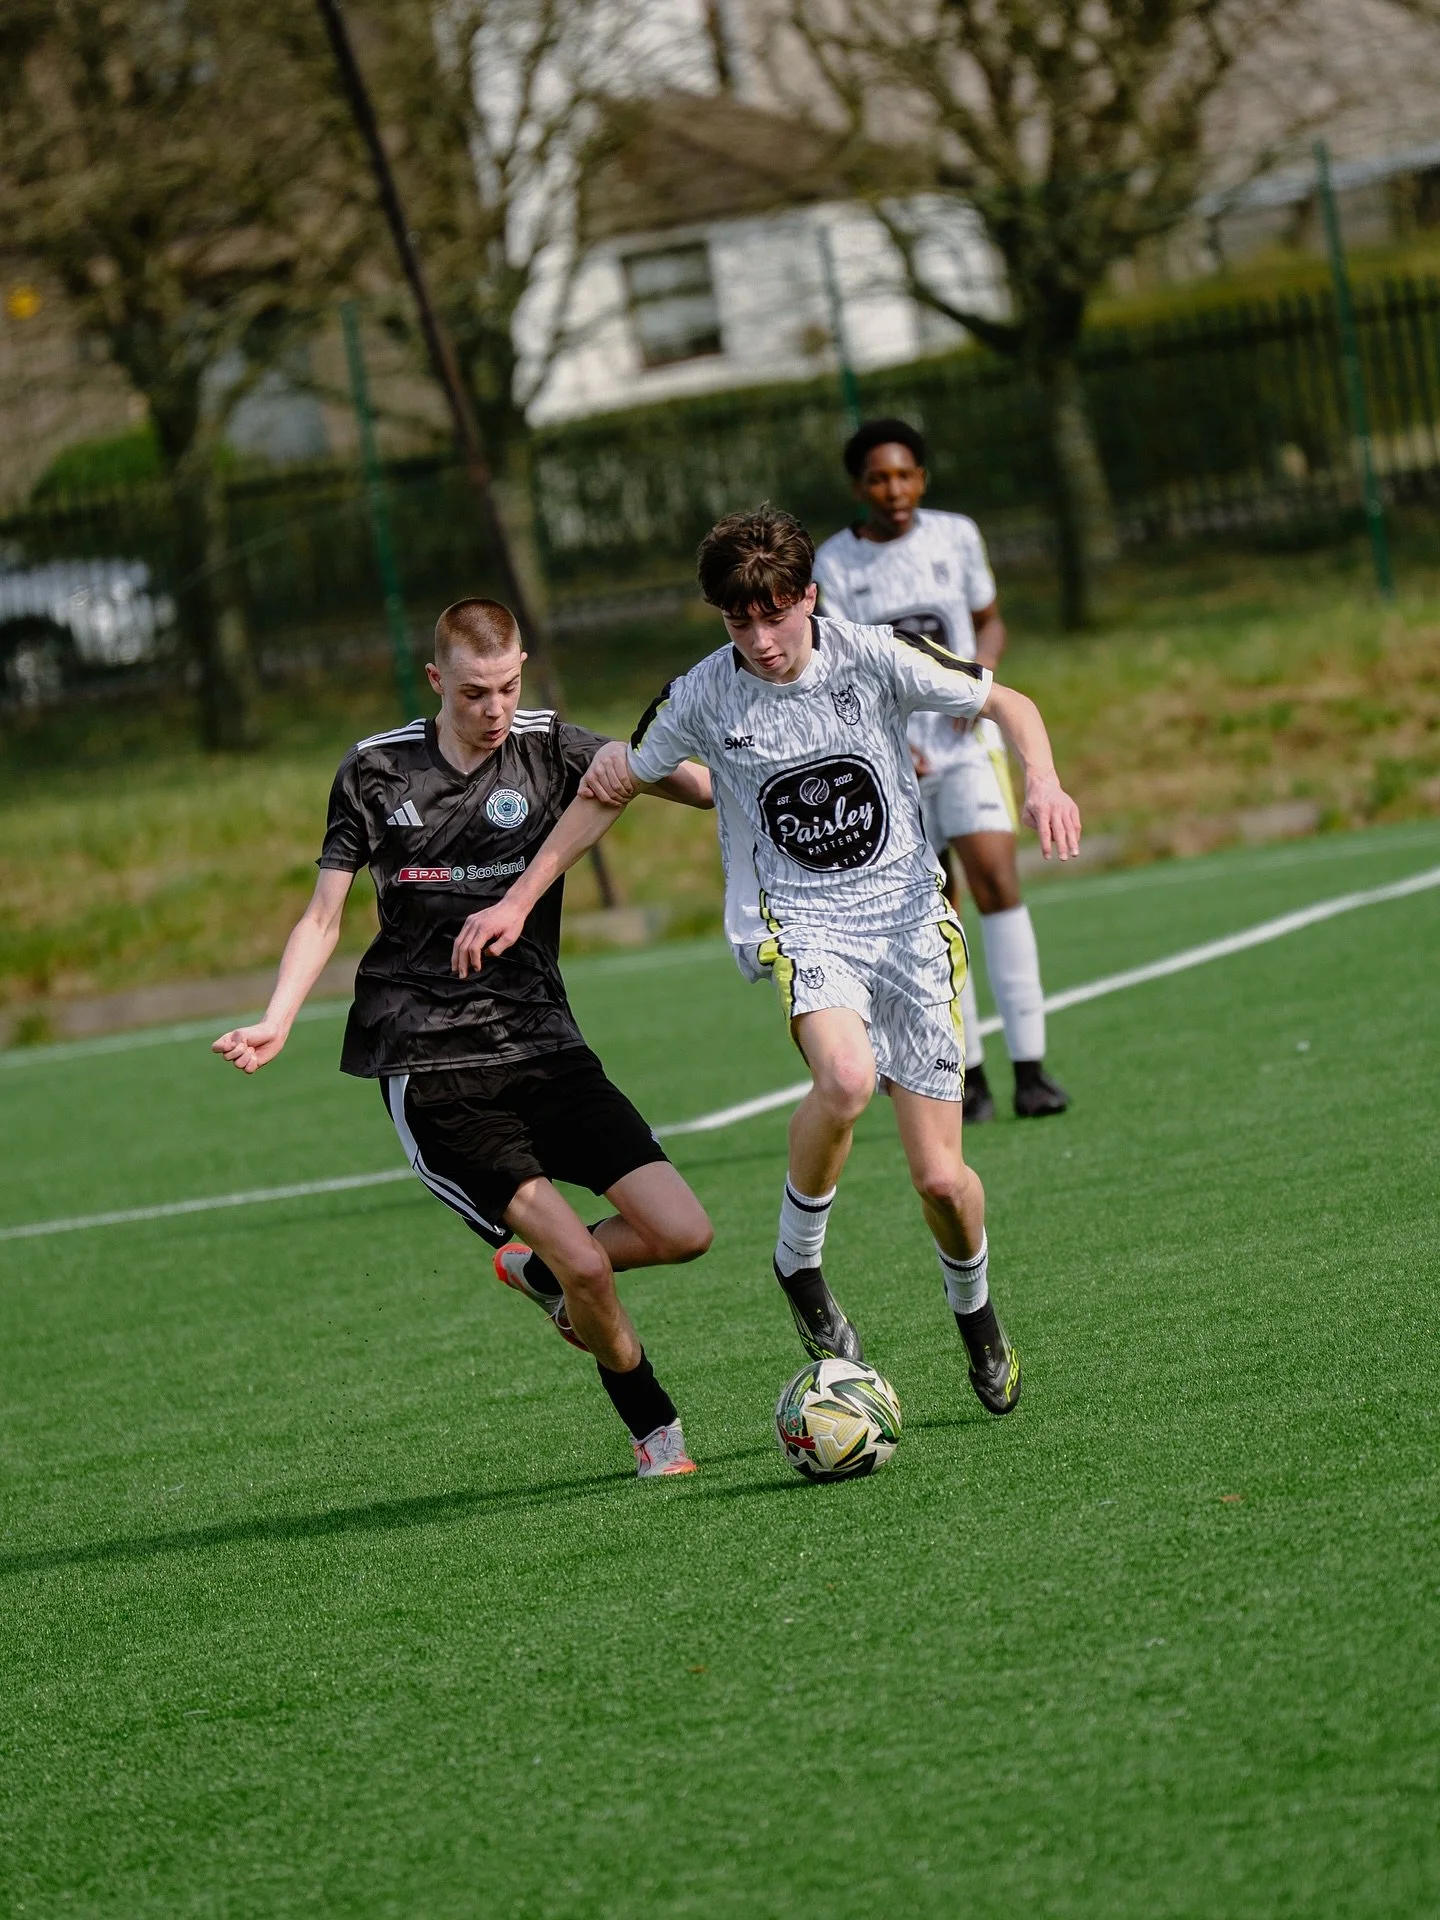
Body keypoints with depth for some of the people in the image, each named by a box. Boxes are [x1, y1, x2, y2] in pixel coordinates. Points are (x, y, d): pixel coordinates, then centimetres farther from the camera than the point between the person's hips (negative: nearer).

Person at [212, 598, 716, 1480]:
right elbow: (325, 917, 5)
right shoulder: (376, 771, 1)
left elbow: (688, 780, -8)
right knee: (586, 1265, -15)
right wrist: (275, 1023, -9)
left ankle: (540, 1270, 21)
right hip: (429, 1068, -3)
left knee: (682, 1232, -8)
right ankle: (656, 1431, 10)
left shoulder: (548, 749, 3)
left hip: (542, 1044, 3)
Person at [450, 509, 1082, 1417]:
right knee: (846, 1077, -35)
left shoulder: (875, 657, -8)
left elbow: (1007, 704, 4)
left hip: (909, 916, 1)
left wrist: (1043, 780, -17)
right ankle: (800, 1260, -8)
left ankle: (975, 1310, 32)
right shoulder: (703, 697, -5)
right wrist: (519, 900, 10)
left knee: (941, 1179, -3)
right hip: (798, 923, -1)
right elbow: (612, 789, 11)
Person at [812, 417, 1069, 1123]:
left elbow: (989, 622, 15)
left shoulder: (956, 536, 3)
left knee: (995, 876, -16)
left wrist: (981, 672, -6)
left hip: (966, 741, 0)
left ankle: (1029, 1066, -15)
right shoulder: (833, 565, -2)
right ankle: (967, 1072, 13)